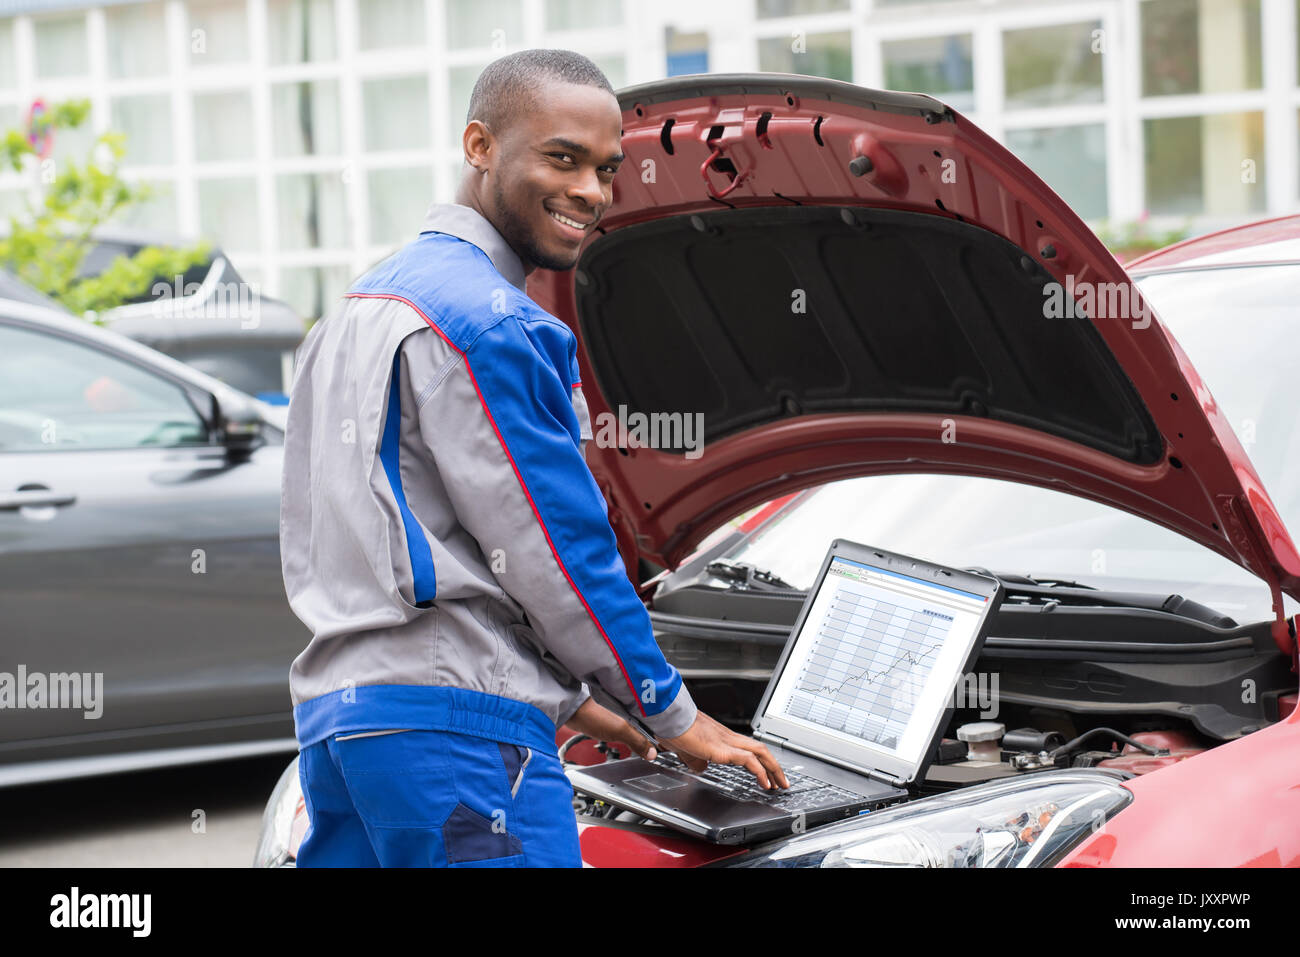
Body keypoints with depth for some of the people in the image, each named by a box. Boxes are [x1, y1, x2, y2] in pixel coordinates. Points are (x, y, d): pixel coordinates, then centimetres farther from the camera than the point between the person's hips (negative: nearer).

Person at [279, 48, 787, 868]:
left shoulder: (365, 306, 21)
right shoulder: (490, 324, -11)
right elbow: (555, 550, -11)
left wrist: (565, 696, 27)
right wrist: (676, 718, 2)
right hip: (454, 725, -10)